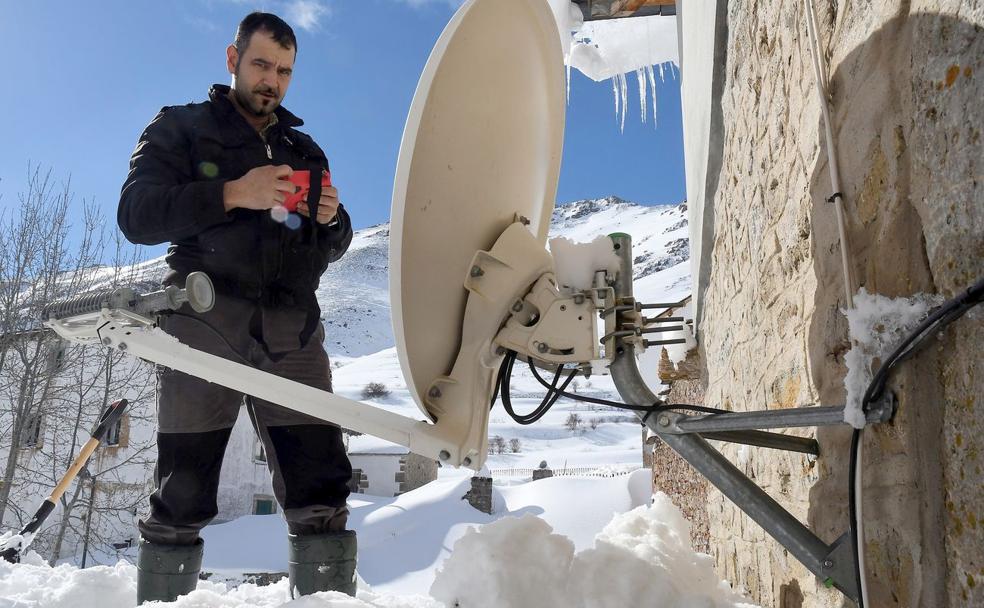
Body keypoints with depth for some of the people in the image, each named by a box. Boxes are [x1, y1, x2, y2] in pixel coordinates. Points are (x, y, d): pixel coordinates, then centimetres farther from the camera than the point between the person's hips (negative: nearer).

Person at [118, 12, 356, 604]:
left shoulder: (306, 150, 25)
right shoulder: (181, 127, 14)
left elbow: (333, 248, 23)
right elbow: (136, 215, -1)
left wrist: (332, 219, -1)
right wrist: (232, 194, -14)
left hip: (293, 331, 3)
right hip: (206, 321, -2)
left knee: (321, 491, -6)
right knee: (183, 496, -2)